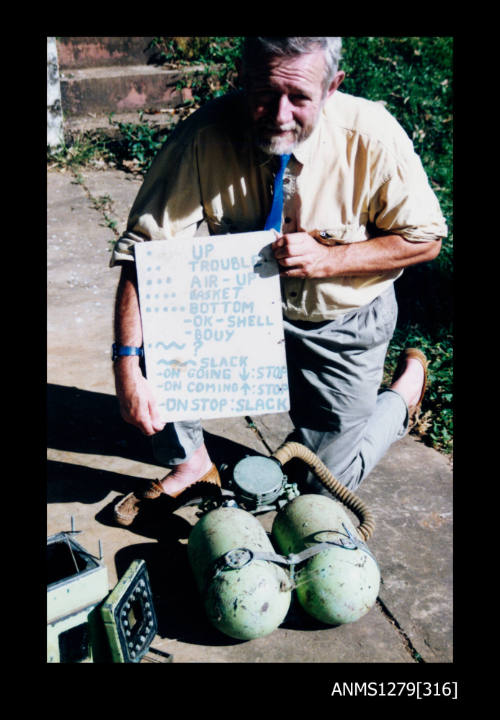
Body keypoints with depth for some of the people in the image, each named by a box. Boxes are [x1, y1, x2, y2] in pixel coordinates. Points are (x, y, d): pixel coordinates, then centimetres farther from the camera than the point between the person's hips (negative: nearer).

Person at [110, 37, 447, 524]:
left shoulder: (373, 137, -24)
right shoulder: (205, 135, -24)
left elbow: (424, 238, -13)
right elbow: (144, 249, -26)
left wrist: (328, 259, -28)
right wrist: (128, 365, -37)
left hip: (344, 322, -1)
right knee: (149, 325, -23)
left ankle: (407, 383, 32)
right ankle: (189, 462, 4)